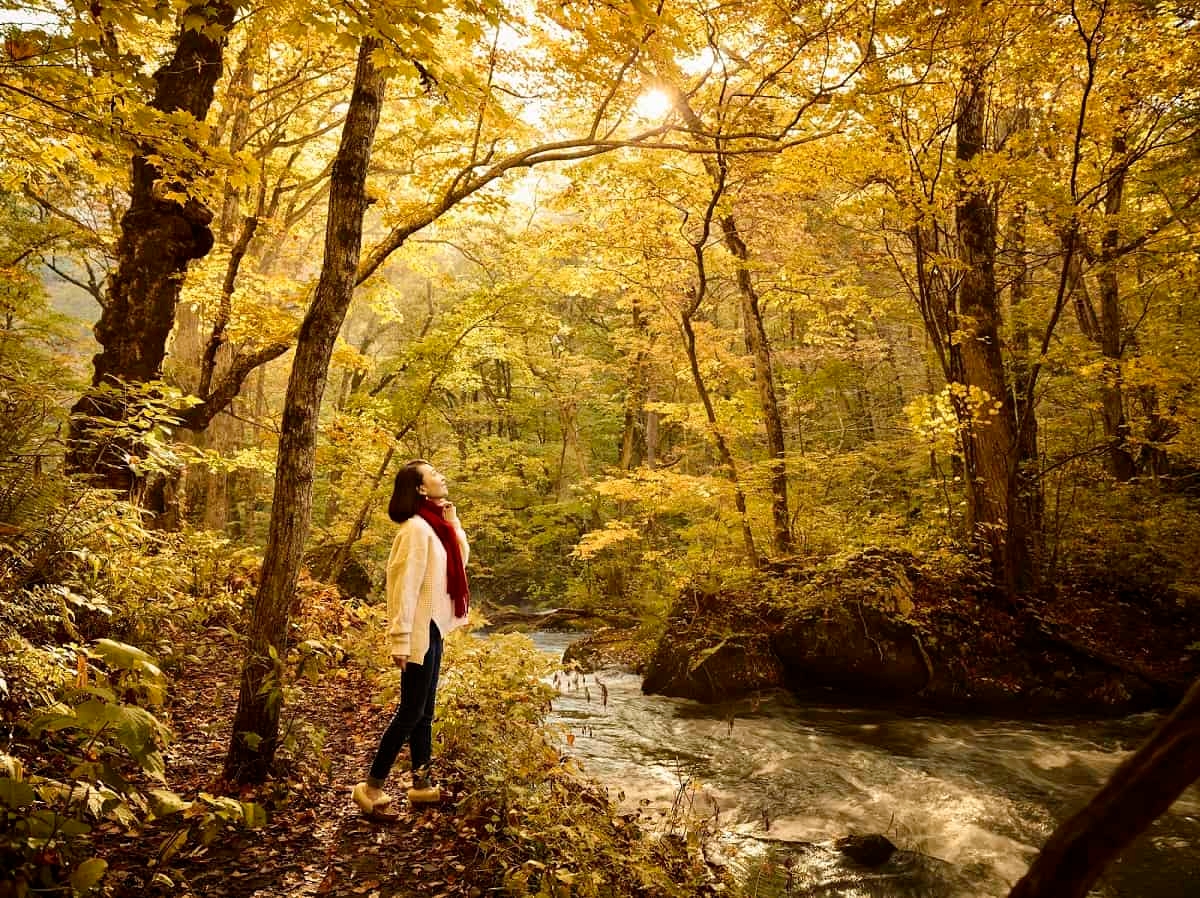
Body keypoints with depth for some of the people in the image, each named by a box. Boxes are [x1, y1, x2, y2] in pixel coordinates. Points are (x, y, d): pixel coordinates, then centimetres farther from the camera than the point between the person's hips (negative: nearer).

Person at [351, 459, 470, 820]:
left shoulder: (434, 525, 9)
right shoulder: (416, 528, -18)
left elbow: (461, 559, 14)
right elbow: (405, 586, -21)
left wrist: (452, 521, 6)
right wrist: (401, 639, -23)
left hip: (432, 629, 9)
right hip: (419, 632, -9)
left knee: (424, 711, 15)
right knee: (411, 712, -2)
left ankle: (422, 783, 25)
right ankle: (371, 787, 9)